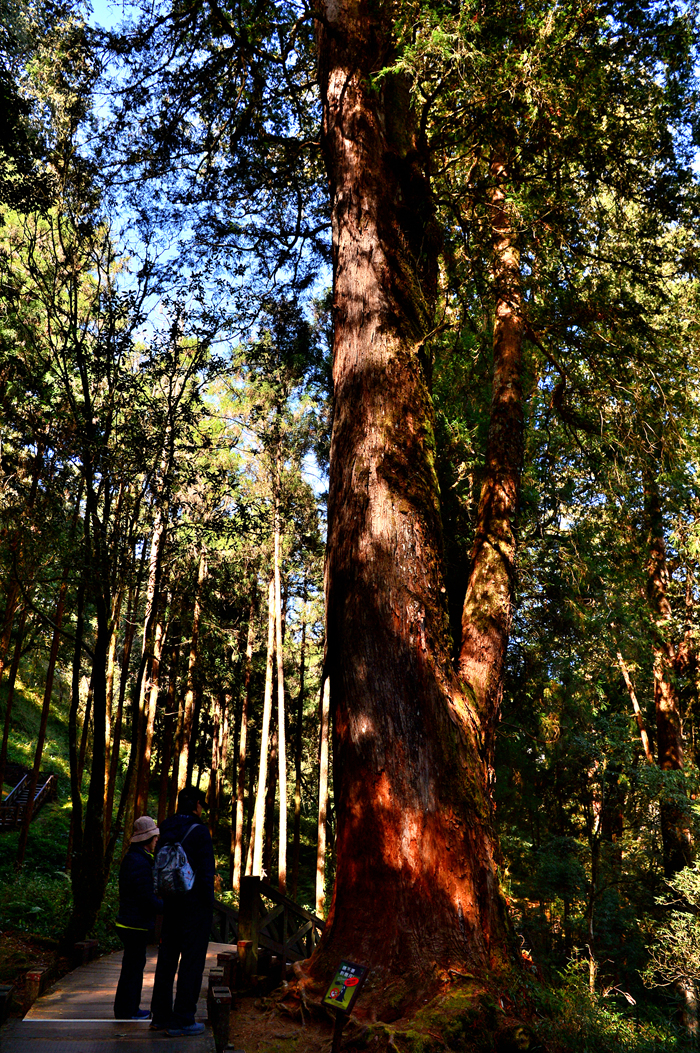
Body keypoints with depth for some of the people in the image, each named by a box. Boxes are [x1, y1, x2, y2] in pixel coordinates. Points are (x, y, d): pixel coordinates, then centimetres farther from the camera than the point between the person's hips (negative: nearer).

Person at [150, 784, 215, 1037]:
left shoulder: (165, 833, 8)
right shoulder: (199, 832, -15)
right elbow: (206, 873, -17)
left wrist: (164, 902, 18)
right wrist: (209, 907, -9)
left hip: (171, 905, 7)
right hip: (195, 906, -7)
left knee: (167, 960, 15)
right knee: (191, 962, 0)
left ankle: (160, 1015, 23)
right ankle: (183, 1020, 4)